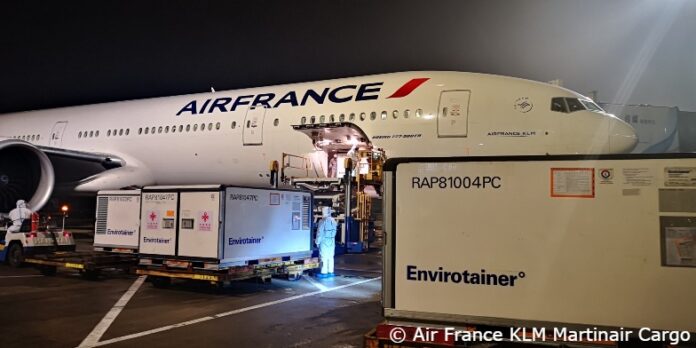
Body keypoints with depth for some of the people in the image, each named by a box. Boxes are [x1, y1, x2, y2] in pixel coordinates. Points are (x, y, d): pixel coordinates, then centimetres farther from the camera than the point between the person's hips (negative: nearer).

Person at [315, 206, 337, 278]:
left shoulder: (323, 221, -13)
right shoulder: (333, 221, 10)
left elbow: (320, 232, -12)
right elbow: (334, 231, 13)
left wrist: (317, 241, -6)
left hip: (324, 241, -7)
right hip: (332, 241, 7)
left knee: (324, 257, -3)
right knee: (330, 257, 10)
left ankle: (324, 272, -2)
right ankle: (330, 271, 12)